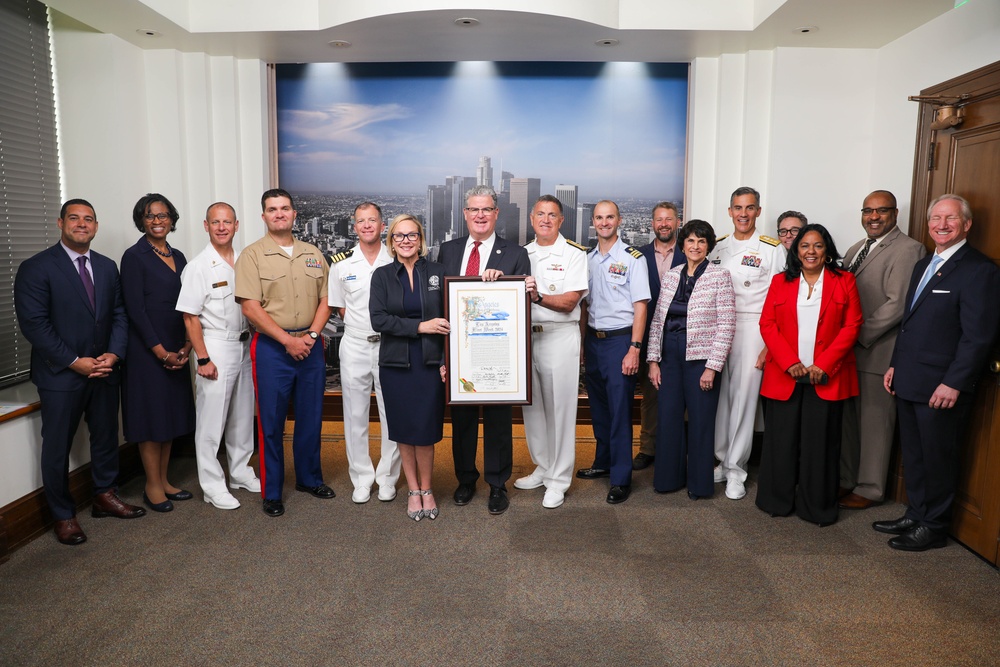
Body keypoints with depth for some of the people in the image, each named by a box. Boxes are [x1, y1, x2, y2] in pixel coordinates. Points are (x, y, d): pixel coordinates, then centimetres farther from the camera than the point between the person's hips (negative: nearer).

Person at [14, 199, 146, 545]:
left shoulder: (107, 267, 9)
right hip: (60, 374, -5)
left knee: (106, 437, 15)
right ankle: (63, 515, 22)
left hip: (104, 370, 5)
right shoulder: (36, 268, -7)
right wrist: (75, 362, -16)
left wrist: (113, 354, -8)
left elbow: (119, 315, 8)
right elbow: (33, 323, -13)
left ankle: (105, 496, 34)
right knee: (57, 447, 6)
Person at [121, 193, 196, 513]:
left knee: (171, 413, 12)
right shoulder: (134, 256, -7)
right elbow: (135, 309, -12)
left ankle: (163, 480, 24)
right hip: (147, 350, -6)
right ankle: (152, 486, 14)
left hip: (176, 350, 6)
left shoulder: (178, 257, 11)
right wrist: (161, 351, -14)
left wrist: (186, 345, -2)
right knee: (151, 414, 1)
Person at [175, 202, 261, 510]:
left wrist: (254, 343, 10)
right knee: (211, 421, 1)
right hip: (215, 347, -6)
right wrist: (203, 359, -15)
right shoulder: (199, 267, -10)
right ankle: (213, 486, 13)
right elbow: (190, 317, -11)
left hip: (245, 344, 6)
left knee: (243, 415, 15)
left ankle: (240, 473, 31)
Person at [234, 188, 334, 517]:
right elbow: (250, 307, -10)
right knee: (271, 421, 3)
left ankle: (309, 478, 30)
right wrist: (288, 340, -14)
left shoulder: (313, 254, 11)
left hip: (310, 345, 4)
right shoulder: (252, 255, -3)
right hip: (271, 347, -4)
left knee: (311, 417, 12)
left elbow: (324, 300, 9)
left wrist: (311, 335, -7)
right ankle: (271, 492, 17)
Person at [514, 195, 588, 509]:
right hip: (525, 335, 5)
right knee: (532, 407, 12)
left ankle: (559, 480, 14)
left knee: (559, 409, 1)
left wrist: (538, 297, -28)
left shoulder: (574, 254, -3)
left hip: (559, 337, -5)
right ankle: (543, 468, 29)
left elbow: (569, 302, -11)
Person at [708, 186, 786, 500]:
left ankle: (736, 470, 10)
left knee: (743, 398, -2)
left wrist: (770, 343, -10)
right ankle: (721, 461, 20)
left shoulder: (772, 250, -1)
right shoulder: (717, 247, 12)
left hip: (752, 329, -4)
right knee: (719, 397, 7)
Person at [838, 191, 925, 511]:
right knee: (847, 419, 15)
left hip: (878, 353, -7)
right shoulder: (856, 249, 16)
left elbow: (897, 304, -18)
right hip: (847, 350, 8)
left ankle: (869, 488, 18)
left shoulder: (908, 250, -10)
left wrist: (859, 337, -15)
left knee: (875, 422, 4)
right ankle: (846, 480, 28)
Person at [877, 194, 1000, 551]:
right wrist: (895, 364, 15)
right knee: (913, 455, 17)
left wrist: (953, 383, -19)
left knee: (938, 458, 6)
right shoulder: (923, 265, 15)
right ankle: (915, 515, 31)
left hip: (942, 387, -8)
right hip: (908, 383, 8)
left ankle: (934, 527, 21)